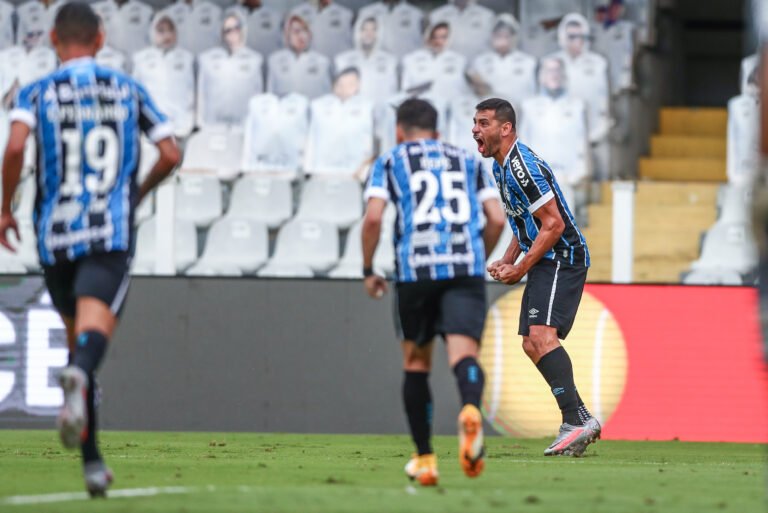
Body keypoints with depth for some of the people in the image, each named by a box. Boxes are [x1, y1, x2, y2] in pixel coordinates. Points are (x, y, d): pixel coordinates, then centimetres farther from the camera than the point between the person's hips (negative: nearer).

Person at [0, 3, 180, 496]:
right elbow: (171, 154, 8)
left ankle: (93, 463, 17)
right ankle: (79, 376, -55)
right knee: (94, 332, -17)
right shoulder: (129, 90, 11)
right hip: (113, 232, -1)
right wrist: (139, 191, 27)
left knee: (79, 339, 16)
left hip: (56, 235, 1)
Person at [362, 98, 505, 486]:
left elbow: (373, 217, -1)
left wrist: (368, 271, 10)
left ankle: (424, 459, 17)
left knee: (416, 362, 15)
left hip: (415, 269, -1)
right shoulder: (468, 161, 22)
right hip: (467, 269, 1)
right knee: (463, 353, -14)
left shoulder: (389, 161, 15)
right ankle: (470, 409, -48)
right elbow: (496, 219, 14)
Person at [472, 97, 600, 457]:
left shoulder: (523, 166, -18)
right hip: (545, 262, 11)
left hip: (563, 258, -11)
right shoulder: (501, 167, 14)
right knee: (531, 344, 8)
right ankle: (581, 422, 10)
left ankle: (576, 421, -30)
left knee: (541, 335, -24)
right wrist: (507, 261, 11)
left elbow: (553, 224, -20)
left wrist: (520, 269, -16)